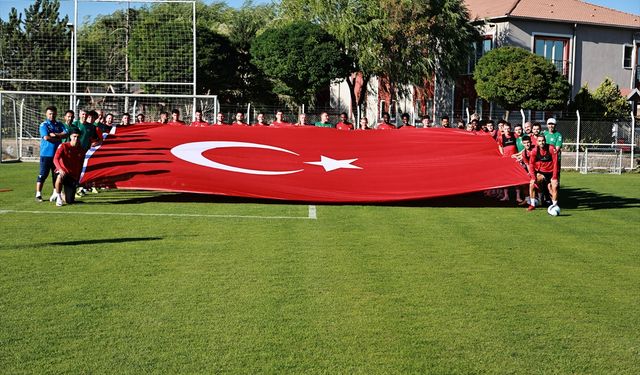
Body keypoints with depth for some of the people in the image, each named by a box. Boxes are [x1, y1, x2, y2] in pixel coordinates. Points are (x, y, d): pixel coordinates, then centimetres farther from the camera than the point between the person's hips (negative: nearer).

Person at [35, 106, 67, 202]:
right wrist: (58, 138, -7)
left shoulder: (59, 125, 12)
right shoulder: (43, 125, -2)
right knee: (43, 174, -4)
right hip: (46, 153, -5)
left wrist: (54, 134, -14)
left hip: (57, 153, 5)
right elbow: (46, 137, -15)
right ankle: (38, 194, 0)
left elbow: (65, 134, -4)